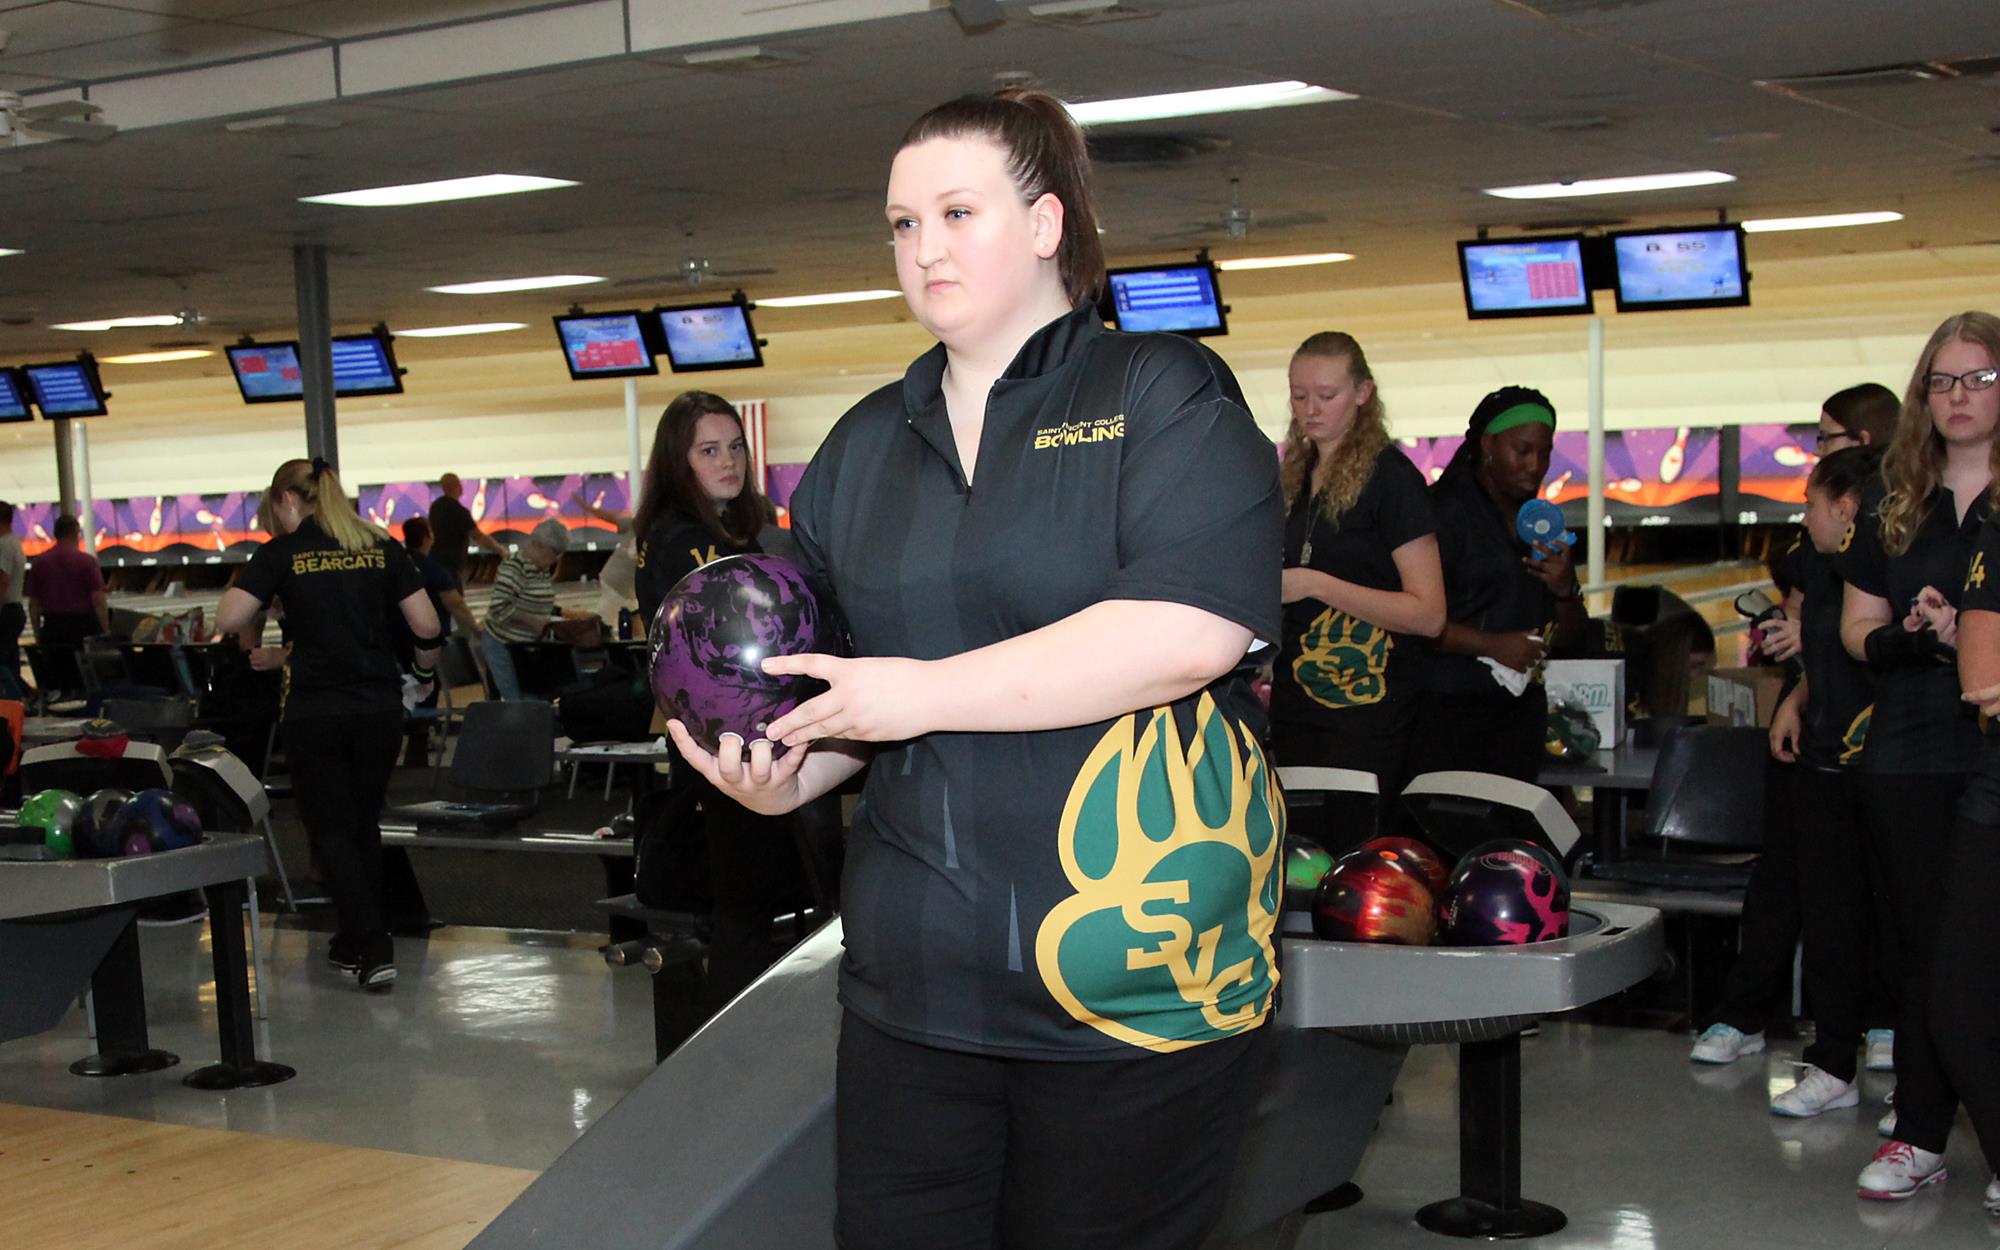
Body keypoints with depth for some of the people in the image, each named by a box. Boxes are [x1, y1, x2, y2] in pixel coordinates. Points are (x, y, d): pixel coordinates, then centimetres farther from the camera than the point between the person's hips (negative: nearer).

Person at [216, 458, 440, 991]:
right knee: (364, 826, 18)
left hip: (313, 711, -3)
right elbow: (426, 626, 0)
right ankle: (355, 942, 27)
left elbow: (229, 619, -14)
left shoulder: (283, 553, -3)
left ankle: (375, 950, -5)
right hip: (378, 707, 3)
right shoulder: (381, 548, 5)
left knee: (332, 833, 5)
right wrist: (425, 671, 18)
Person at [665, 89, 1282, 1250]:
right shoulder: (864, 447, 15)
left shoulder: (1162, 395, -3)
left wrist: (927, 693, -17)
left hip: (1134, 979, -5)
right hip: (915, 978, 5)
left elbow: (1192, 631, -18)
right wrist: (786, 774, -3)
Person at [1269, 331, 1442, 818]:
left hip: (1368, 706, -6)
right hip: (1295, 700, 7)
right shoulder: (1293, 478, 14)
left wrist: (1314, 584, -21)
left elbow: (1429, 614, -15)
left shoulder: (1390, 476, -8)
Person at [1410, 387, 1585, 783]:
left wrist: (1565, 590, -2)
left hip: (1521, 709, 6)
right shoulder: (1445, 511, -7)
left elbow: (1568, 638, 18)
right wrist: (1492, 645, -19)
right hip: (1448, 706, -6)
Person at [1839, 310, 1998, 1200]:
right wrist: (1904, 638, -6)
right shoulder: (1892, 505, 13)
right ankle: (1920, 1134, 13)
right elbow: (1857, 627, 15)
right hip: (1912, 756, 4)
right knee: (1925, 948, 8)